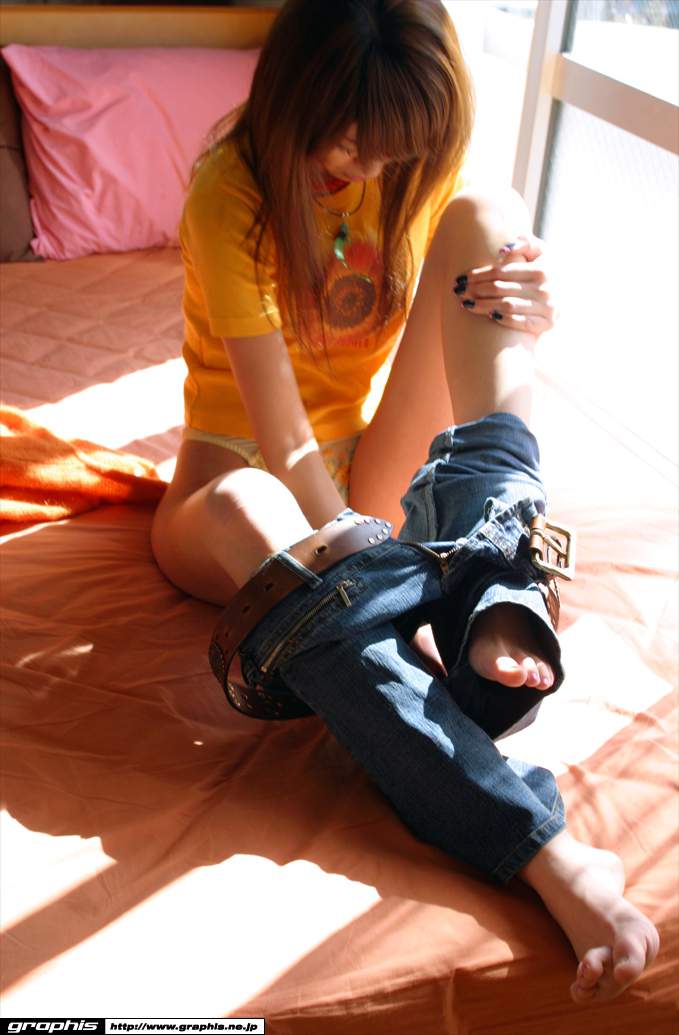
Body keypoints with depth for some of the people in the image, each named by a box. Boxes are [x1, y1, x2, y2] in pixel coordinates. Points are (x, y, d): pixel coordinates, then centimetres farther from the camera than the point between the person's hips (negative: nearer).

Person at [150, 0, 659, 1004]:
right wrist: (396, 607, -36)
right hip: (246, 464, -3)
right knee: (236, 510, -43)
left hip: (373, 464, 4)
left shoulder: (424, 168, -2)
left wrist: (526, 321, -26)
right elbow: (279, 434, -27)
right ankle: (544, 853, -50)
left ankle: (496, 605, -34)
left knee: (488, 215, -16)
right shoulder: (231, 194, -18)